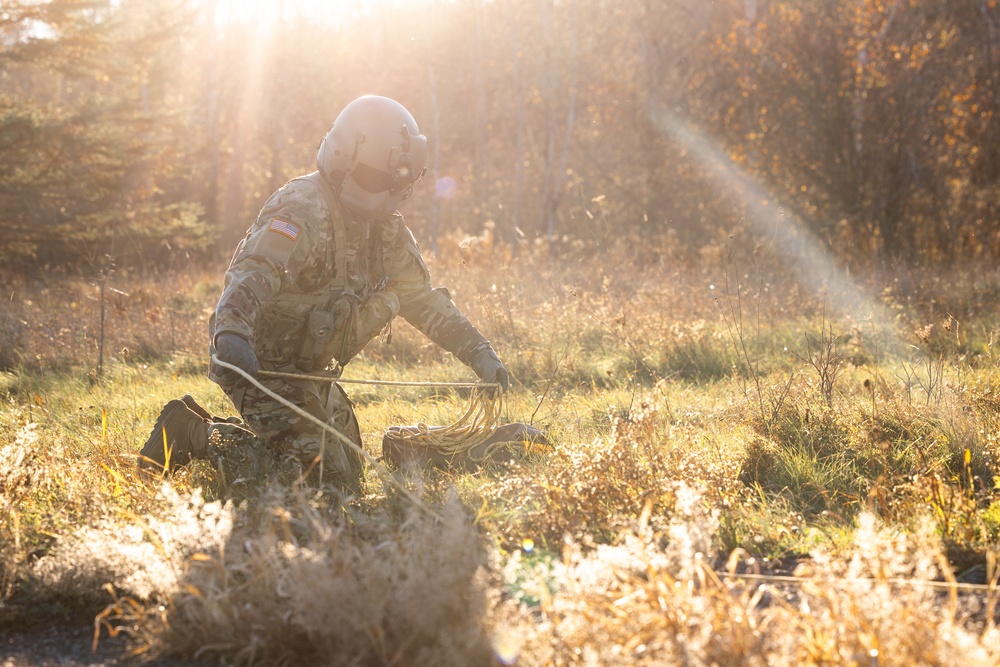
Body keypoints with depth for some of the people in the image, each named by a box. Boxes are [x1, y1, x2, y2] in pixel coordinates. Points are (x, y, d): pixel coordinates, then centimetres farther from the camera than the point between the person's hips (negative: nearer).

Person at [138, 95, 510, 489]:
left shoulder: (385, 227, 6)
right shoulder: (303, 210, -22)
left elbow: (422, 298, 15)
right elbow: (253, 272, -38)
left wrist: (479, 352, 7)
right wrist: (231, 332, -57)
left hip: (312, 370, 9)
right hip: (261, 364, -9)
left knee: (348, 471, 15)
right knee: (320, 471, -20)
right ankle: (195, 433, -5)